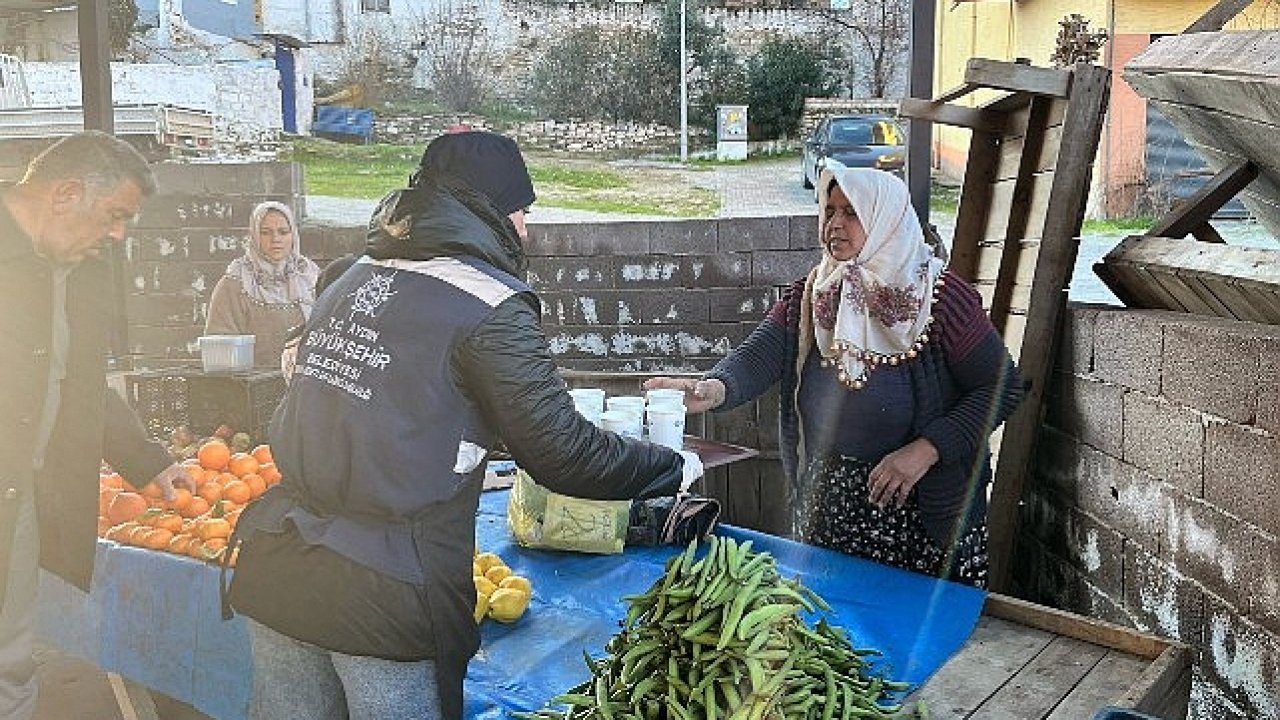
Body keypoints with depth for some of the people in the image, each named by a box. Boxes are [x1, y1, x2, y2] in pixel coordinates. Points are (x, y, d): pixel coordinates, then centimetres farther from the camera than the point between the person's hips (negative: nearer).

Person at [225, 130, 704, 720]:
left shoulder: (352, 279, 9)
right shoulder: (490, 308, -12)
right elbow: (562, 455, -12)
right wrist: (680, 468, 2)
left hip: (276, 572, 7)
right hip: (387, 602, -7)